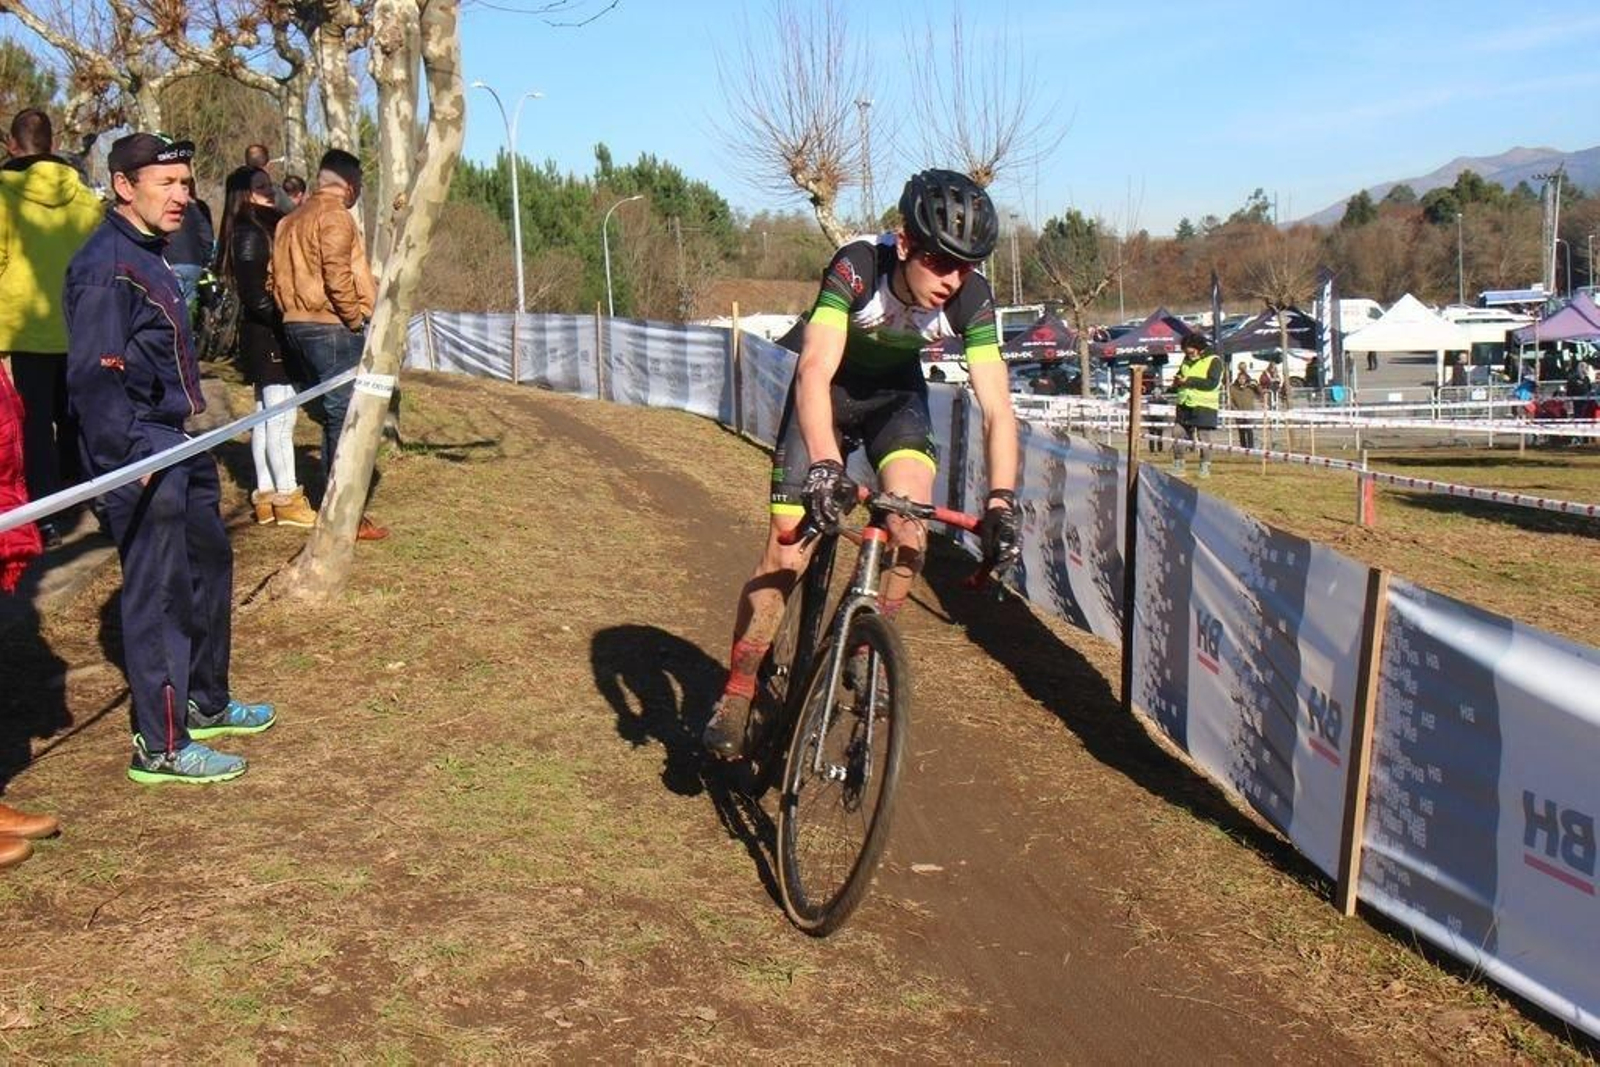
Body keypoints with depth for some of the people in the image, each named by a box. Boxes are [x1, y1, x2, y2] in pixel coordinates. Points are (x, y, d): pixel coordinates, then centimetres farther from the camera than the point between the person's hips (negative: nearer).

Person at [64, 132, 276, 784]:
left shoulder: (148, 255, 14)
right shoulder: (105, 265, -17)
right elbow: (93, 377, -22)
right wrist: (125, 466, -24)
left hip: (176, 447, 11)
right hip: (139, 459, -11)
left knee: (208, 565, 20)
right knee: (157, 593, -6)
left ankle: (206, 705, 36)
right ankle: (160, 747, 4)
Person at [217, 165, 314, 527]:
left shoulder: (262, 229, 14)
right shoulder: (250, 234, -14)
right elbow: (254, 294, -20)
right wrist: (286, 320, -16)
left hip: (262, 334, 10)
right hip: (268, 334, -10)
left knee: (266, 414, 12)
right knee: (281, 415, -7)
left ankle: (266, 496, 17)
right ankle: (287, 498, -3)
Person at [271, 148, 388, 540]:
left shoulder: (293, 219, 18)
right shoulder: (334, 214, -10)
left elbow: (277, 276, 16)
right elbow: (337, 275, -20)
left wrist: (291, 310, 17)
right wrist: (357, 320, -11)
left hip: (299, 326, 9)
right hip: (333, 327, -9)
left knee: (334, 418, 16)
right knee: (346, 419, -6)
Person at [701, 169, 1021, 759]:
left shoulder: (971, 296, -26)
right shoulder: (857, 266, -34)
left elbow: (996, 406, -29)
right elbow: (814, 371, -44)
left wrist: (1001, 502, -43)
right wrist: (825, 464, -59)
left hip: (897, 392, 3)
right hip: (829, 387, -2)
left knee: (910, 521, -24)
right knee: (787, 551, -10)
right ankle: (736, 694, 6)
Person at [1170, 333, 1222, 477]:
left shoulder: (1213, 360, -7)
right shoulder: (1186, 360, 15)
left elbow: (1212, 383, -18)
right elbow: (1180, 374, 28)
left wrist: (1189, 380, -20)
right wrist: (1177, 380, 2)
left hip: (1204, 406, -6)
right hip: (1184, 405, 6)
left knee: (1203, 437, -4)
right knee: (1178, 436, 3)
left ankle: (1205, 468, 6)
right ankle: (1178, 466, 13)